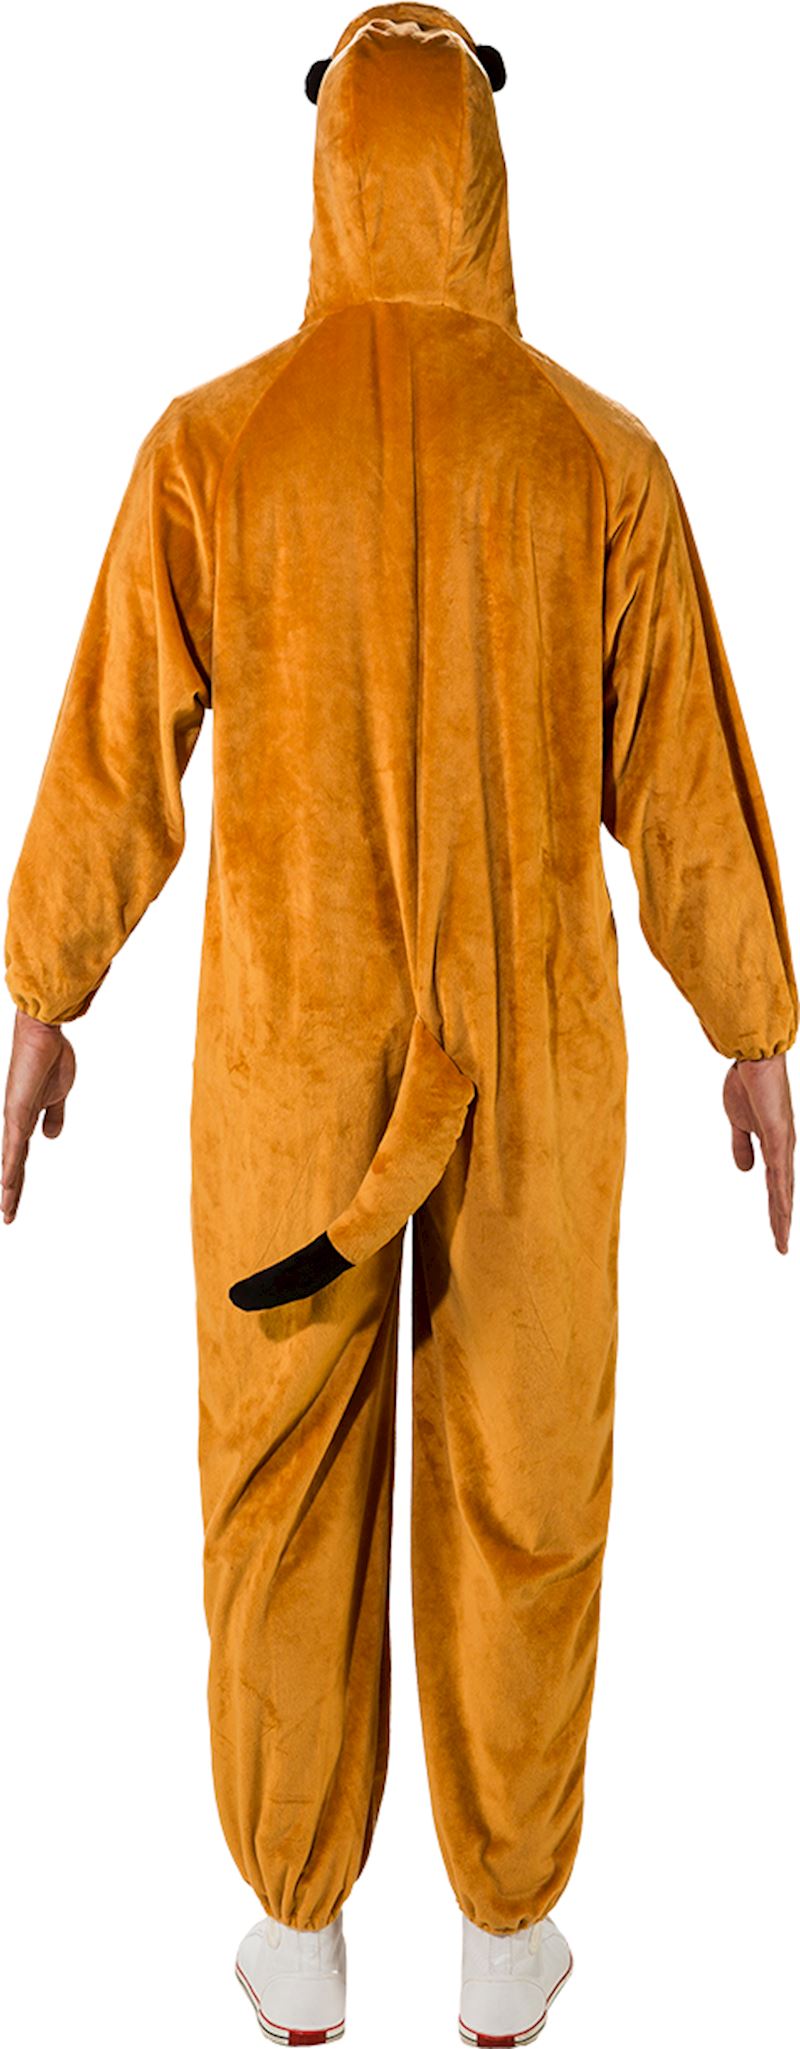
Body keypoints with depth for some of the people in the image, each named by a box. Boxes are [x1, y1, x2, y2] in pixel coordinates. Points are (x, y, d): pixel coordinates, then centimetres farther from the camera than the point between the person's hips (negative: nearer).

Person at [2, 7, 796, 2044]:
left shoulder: (207, 443, -5)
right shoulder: (601, 452, -5)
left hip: (289, 1049, 0)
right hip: (532, 1051, 0)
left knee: (285, 1486, 16)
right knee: (520, 1491, 15)